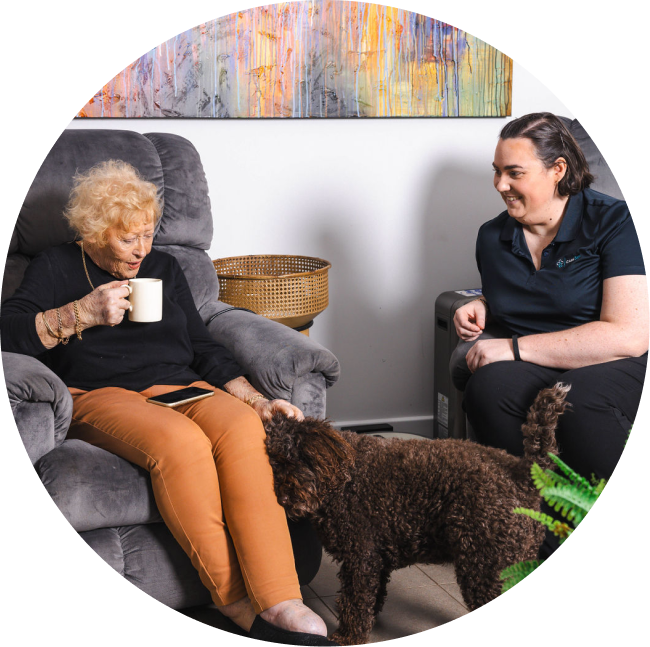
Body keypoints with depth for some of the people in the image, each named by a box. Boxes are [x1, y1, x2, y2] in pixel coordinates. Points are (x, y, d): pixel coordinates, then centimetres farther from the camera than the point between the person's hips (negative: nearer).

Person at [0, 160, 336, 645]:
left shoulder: (163, 267, 24)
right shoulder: (57, 268, 13)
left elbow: (202, 346, 20)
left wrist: (255, 399, 6)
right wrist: (81, 314, -12)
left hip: (179, 386, 4)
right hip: (101, 395, -3)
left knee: (242, 427, -33)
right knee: (180, 441, -38)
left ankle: (280, 604, -42)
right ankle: (235, 600, -28)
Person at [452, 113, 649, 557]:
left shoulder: (613, 222, -7)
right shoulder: (492, 236, 12)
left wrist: (515, 348, -18)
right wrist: (481, 310, 7)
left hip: (607, 366, -4)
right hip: (524, 370, 5)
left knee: (578, 405, -39)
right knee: (489, 388, -31)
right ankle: (540, 547, -20)